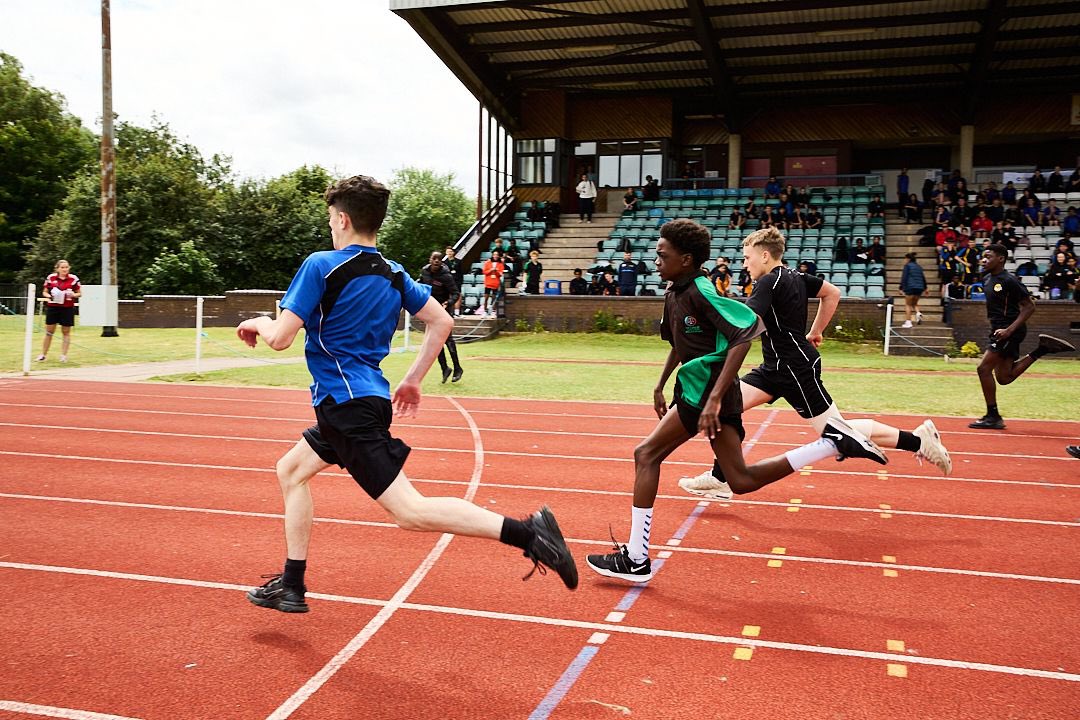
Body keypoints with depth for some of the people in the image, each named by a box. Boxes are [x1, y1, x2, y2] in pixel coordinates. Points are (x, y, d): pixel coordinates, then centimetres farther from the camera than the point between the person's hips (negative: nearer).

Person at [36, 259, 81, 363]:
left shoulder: (74, 278, -2)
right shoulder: (50, 277, 1)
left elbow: (79, 293, 4)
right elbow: (44, 292, 9)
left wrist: (74, 295, -17)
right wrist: (49, 296, -12)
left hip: (67, 308, -1)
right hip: (52, 307, 1)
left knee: (66, 332, 4)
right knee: (49, 332, 6)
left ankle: (64, 355, 13)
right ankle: (43, 354, 16)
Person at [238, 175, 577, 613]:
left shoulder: (321, 265, -11)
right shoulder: (393, 275, 11)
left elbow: (280, 338, -14)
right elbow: (442, 322, 11)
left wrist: (258, 323, 10)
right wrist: (413, 380, 19)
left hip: (348, 405, -9)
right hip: (364, 397, 9)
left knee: (409, 512, -13)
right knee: (291, 470, 24)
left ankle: (526, 532, -22)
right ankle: (291, 587, 27)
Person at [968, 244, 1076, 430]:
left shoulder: (1009, 280, -16)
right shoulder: (986, 280, 10)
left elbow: (1029, 306, -16)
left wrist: (1009, 329, -24)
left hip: (1010, 332, -9)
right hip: (999, 330, 9)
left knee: (984, 369, -13)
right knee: (1004, 378, 13)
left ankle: (993, 417, -4)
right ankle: (1042, 349, 20)